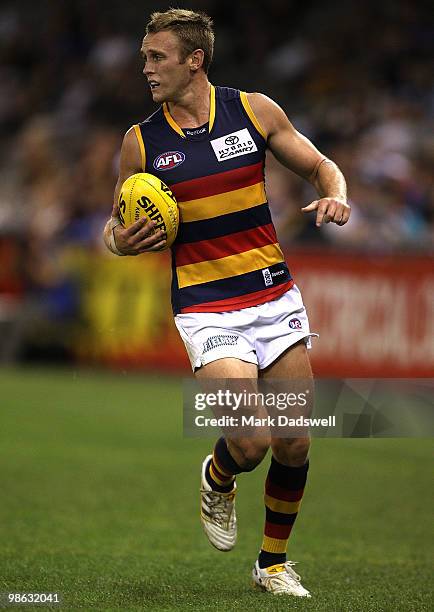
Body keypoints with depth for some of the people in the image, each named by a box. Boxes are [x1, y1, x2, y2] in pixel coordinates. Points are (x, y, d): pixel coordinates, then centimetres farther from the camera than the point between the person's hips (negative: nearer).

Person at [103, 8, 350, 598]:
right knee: (250, 442, -19)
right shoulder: (141, 141, -1)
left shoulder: (254, 110, 0)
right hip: (206, 310, -2)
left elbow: (318, 165, 11)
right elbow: (120, 225, 11)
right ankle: (216, 481, 18)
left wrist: (335, 194, -11)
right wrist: (119, 240, -12)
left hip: (275, 296, 2)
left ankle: (274, 561, 26)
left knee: (294, 444, 3)